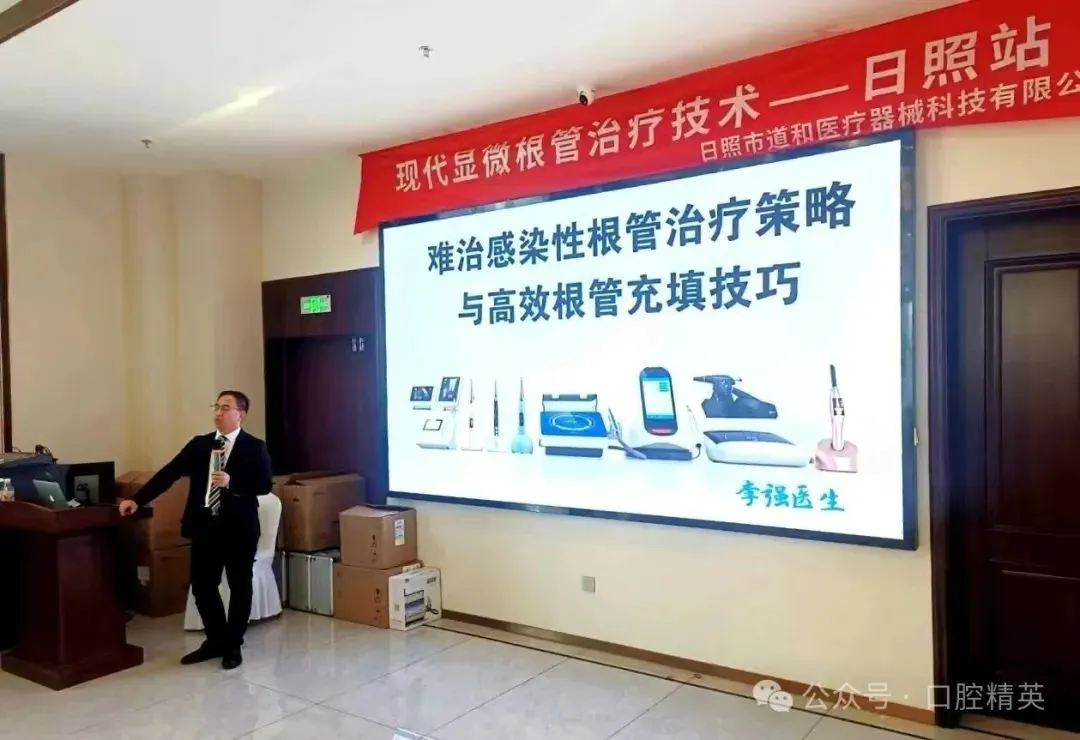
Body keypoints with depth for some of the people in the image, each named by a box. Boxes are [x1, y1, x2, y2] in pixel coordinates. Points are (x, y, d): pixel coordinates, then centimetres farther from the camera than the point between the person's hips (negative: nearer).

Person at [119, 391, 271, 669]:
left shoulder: (255, 447, -6)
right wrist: (137, 500, -2)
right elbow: (168, 473, 4)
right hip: (205, 527, 4)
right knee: (202, 587, 10)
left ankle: (233, 646, 23)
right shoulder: (198, 444, 7)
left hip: (239, 529, -4)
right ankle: (216, 641, 28)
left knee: (239, 587, 8)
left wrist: (231, 483, -24)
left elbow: (265, 485, -12)